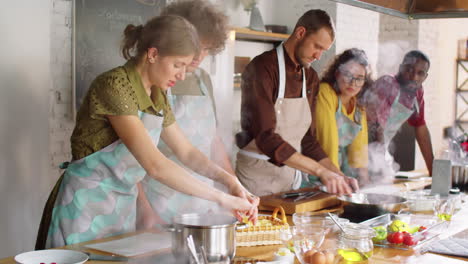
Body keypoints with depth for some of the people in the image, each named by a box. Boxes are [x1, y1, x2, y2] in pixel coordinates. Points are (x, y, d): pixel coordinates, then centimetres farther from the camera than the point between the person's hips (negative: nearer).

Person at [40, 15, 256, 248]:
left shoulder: (157, 95, 3)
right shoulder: (114, 86, -22)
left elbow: (186, 152, 12)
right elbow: (155, 165, -29)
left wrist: (228, 179, -5)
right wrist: (220, 198, -26)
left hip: (124, 205, 8)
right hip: (87, 204, -7)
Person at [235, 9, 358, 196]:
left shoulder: (311, 78, 7)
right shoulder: (262, 68, -17)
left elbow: (307, 139, 11)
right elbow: (266, 137, -25)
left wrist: (337, 174, -3)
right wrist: (321, 171, -28)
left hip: (292, 173, 7)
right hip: (258, 174, -6)